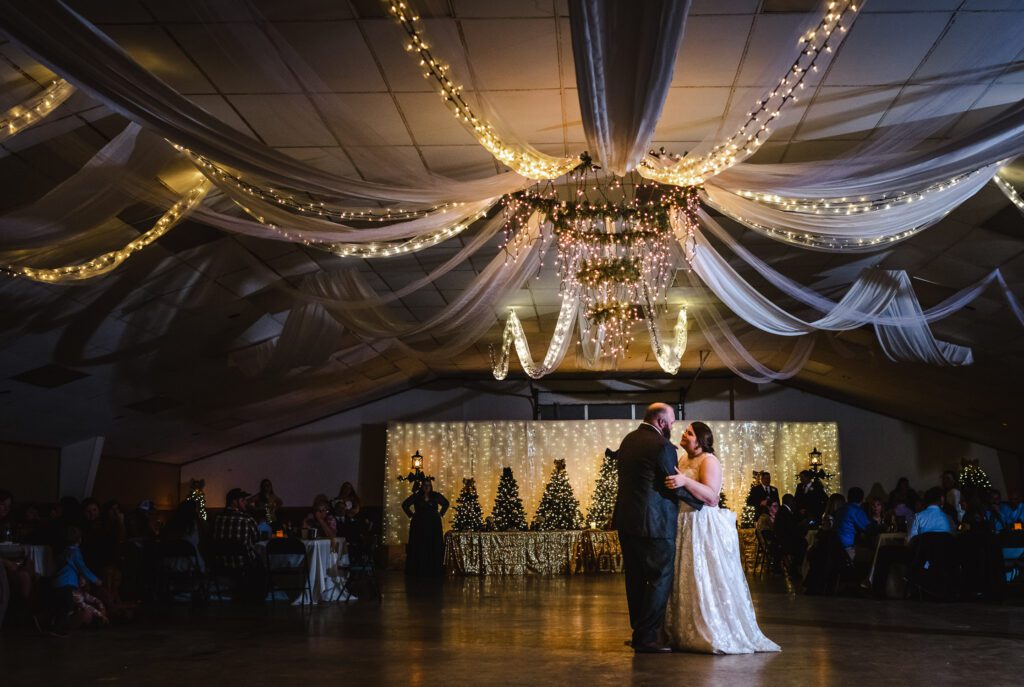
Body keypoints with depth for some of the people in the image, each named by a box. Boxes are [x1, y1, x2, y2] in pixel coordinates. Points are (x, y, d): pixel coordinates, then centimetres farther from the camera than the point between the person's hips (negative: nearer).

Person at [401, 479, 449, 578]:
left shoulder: (436, 496, 3)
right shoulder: (416, 496, 0)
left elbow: (446, 503, 19)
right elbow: (405, 505, 11)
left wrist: (441, 513, 9)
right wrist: (411, 514, 3)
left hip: (434, 526, 1)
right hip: (419, 525, -1)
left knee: (434, 547, -2)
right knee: (419, 548, -3)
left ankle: (434, 571, 2)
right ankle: (419, 570, 0)